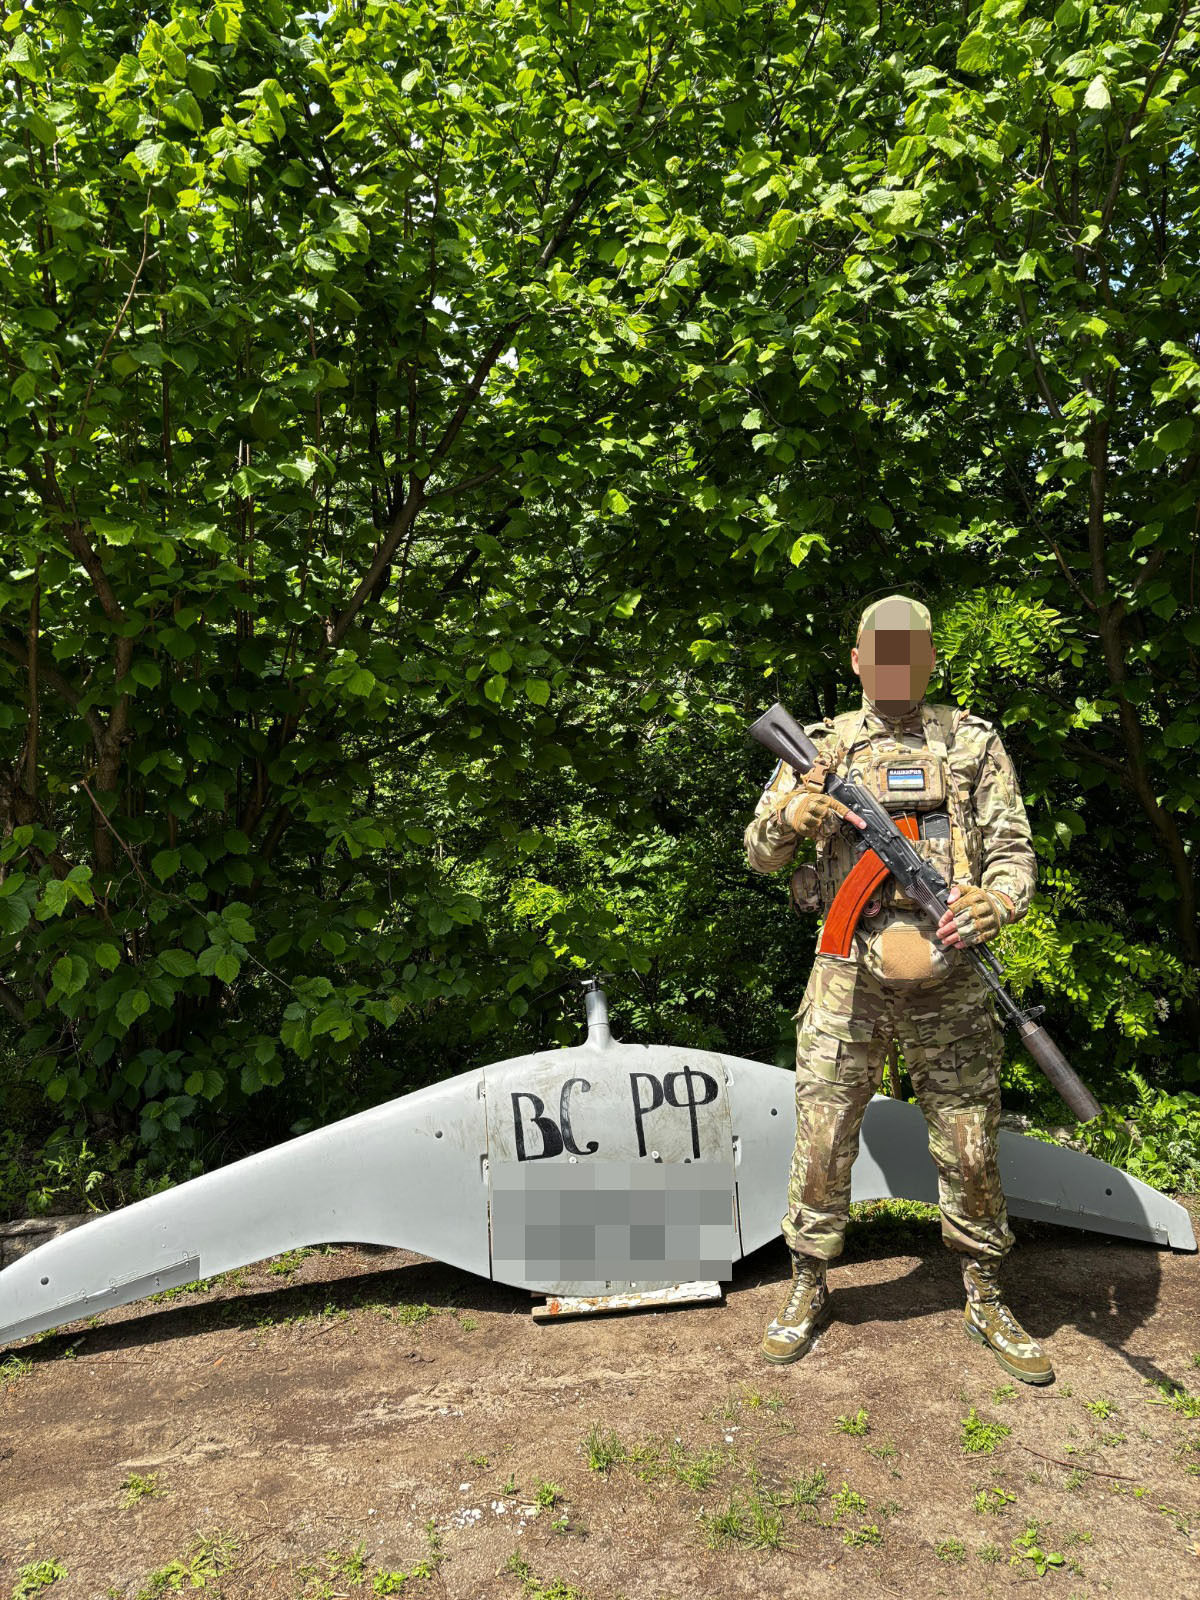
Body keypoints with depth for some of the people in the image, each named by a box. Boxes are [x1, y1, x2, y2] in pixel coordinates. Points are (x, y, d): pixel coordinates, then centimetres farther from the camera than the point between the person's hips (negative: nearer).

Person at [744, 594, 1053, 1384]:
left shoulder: (974, 743, 5)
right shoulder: (825, 745, 5)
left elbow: (1014, 850, 1)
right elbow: (760, 853, 5)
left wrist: (998, 900, -21)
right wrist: (789, 818, -19)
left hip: (949, 983, 0)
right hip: (850, 977, 0)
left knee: (972, 1149, 9)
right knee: (823, 1142, 6)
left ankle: (987, 1301, 30)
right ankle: (809, 1288, 27)